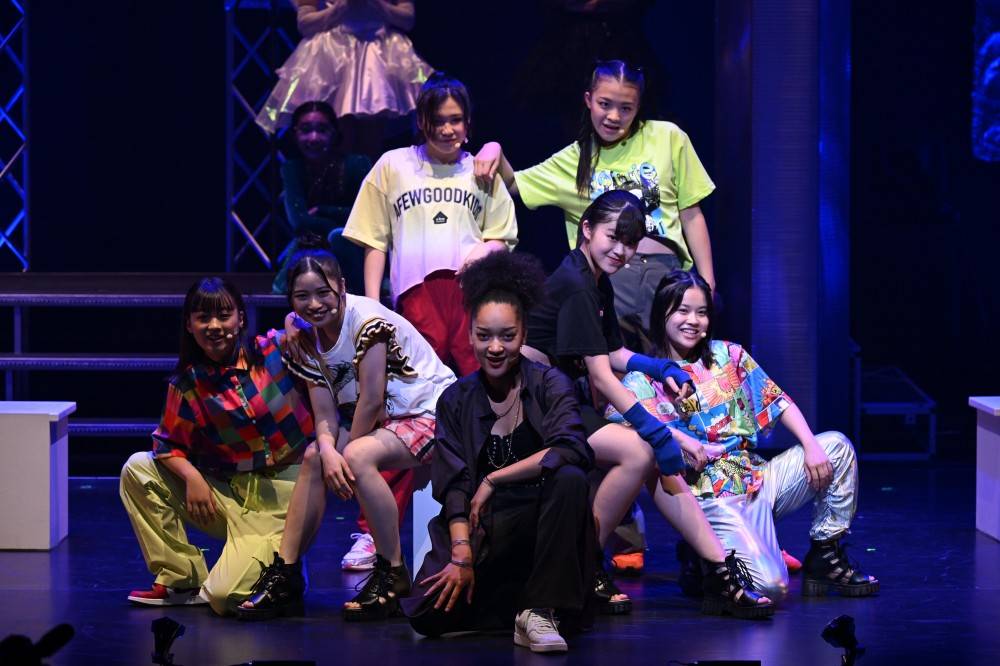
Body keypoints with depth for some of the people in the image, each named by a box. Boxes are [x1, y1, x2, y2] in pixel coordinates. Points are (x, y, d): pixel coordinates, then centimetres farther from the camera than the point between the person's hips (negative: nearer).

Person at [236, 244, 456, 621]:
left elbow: (371, 401, -22)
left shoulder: (367, 320, -22)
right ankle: (285, 577, -2)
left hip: (429, 412, -8)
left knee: (358, 456, -30)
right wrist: (328, 451, -24)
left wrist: (345, 455, -12)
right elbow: (326, 416, -3)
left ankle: (393, 577, -21)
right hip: (383, 419, 8)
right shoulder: (305, 337, 1)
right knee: (315, 460, -6)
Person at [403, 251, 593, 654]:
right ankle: (515, 601, 7)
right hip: (484, 532, 2)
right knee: (428, 613, -22)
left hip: (542, 524, -2)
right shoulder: (456, 401, 6)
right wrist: (462, 555, -17)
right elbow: (454, 486, -3)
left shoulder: (548, 385, -2)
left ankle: (539, 611, -26)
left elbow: (573, 450, -21)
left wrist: (494, 479, -18)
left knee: (570, 479, -34)